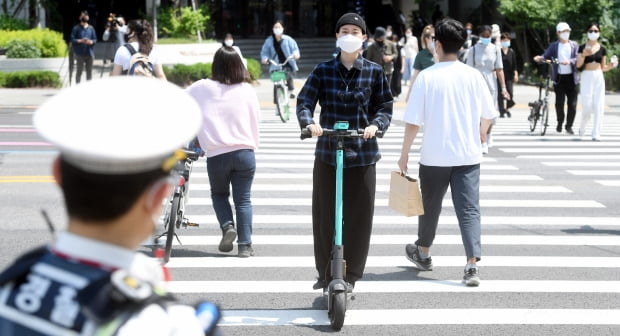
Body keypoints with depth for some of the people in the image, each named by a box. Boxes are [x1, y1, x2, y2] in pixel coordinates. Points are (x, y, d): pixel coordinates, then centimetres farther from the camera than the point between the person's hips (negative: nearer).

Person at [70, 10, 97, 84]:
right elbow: (72, 39, -2)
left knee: (89, 71, 7)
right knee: (79, 71, -5)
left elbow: (95, 39, 12)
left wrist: (91, 42, -10)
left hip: (89, 53, 4)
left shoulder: (91, 28, 13)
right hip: (80, 53, -4)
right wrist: (80, 41, -17)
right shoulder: (76, 28, 2)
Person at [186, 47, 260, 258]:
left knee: (219, 193, 22)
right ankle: (245, 245, 2)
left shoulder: (202, 88, 0)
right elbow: (255, 120, 9)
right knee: (243, 199, 9)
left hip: (216, 154, -1)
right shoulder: (246, 90, 3)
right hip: (244, 152, 1)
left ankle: (227, 226, -2)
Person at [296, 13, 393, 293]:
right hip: (327, 153, 0)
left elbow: (385, 107, 3)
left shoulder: (374, 72, 2)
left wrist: (376, 125, -18)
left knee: (358, 217, 2)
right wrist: (309, 122, -24)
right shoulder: (323, 70, 3)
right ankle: (326, 274, 17)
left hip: (362, 153, 0)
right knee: (324, 216, 4)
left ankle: (351, 276, 12)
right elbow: (304, 101, -4)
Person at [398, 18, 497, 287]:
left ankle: (423, 252, 37)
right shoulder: (473, 76, -1)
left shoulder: (427, 76, -8)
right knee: (469, 209, -1)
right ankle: (472, 265, -14)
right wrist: (481, 134, 31)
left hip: (434, 156, -1)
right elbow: (488, 114, 11)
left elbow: (413, 121, -10)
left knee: (430, 205, 18)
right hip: (468, 155, 1)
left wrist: (404, 154, 0)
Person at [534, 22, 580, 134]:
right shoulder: (554, 46, 7)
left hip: (571, 77, 1)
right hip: (559, 77, 0)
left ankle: (569, 126, 10)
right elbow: (546, 56, -1)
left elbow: (578, 58, -2)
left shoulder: (574, 45, 8)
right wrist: (540, 58, -24)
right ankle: (560, 122, 22)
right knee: (559, 102, -1)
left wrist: (570, 61, -22)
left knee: (572, 103, -2)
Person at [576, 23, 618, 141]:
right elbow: (578, 65, -5)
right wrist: (584, 55, -21)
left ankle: (596, 134, 0)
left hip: (599, 77, 3)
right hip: (587, 77, -3)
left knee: (599, 106, -3)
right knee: (587, 105, -7)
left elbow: (603, 68, 13)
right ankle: (582, 127, 21)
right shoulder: (582, 47, 1)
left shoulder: (602, 49, 8)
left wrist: (610, 66, -8)